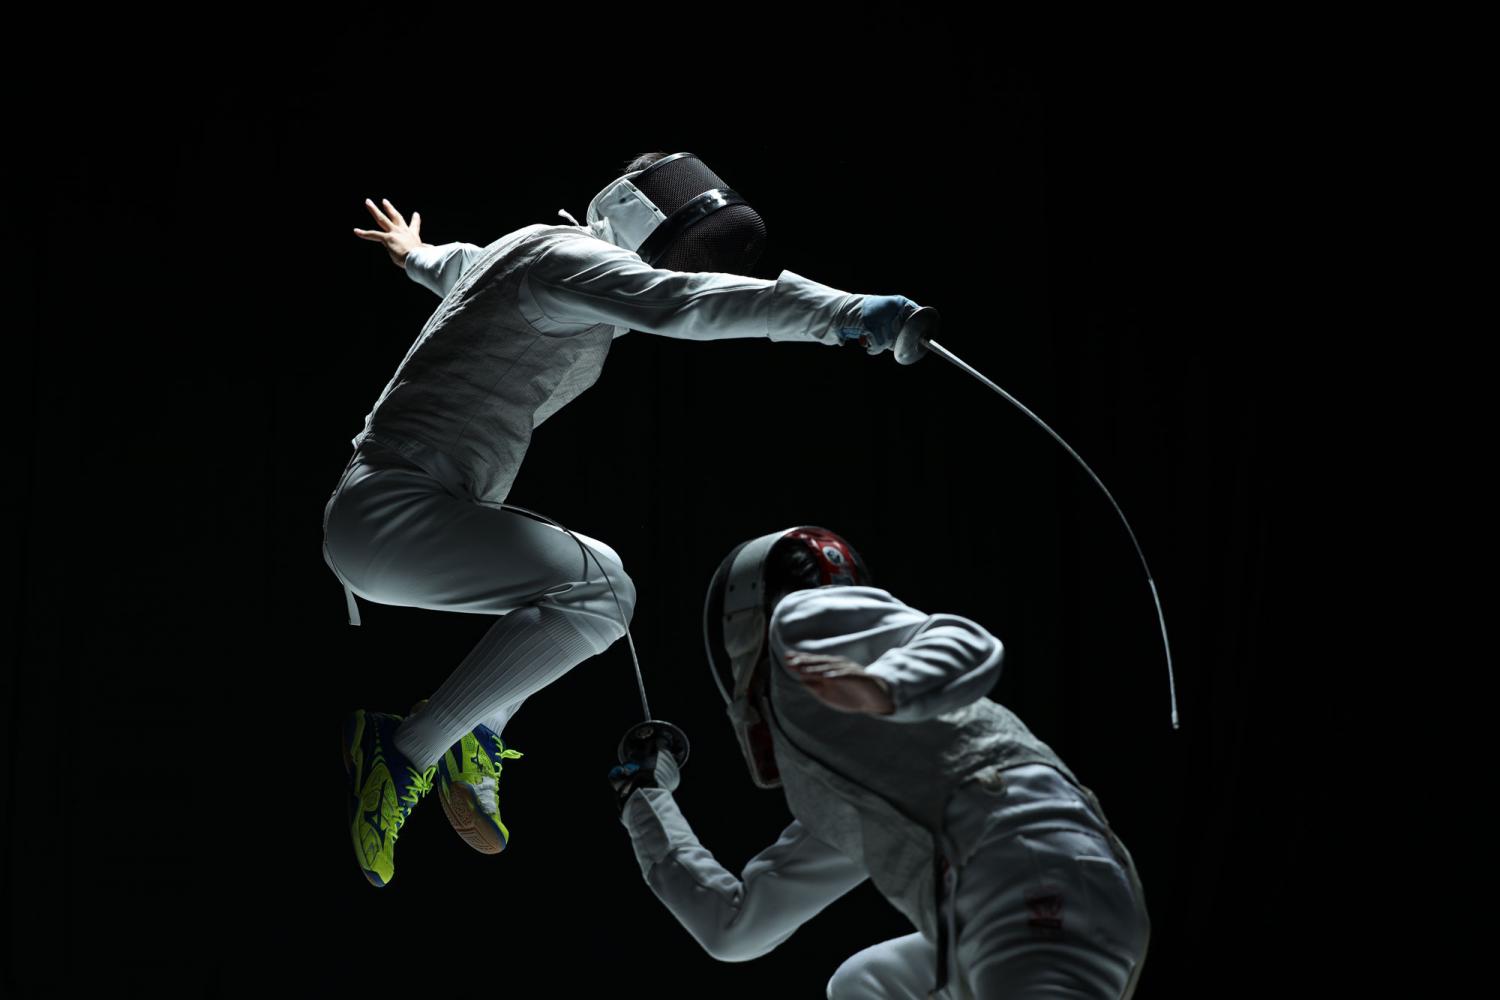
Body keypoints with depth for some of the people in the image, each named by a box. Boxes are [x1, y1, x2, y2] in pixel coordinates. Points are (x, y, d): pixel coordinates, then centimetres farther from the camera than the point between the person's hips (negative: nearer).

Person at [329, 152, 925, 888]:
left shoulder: (543, 248, 14)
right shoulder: (568, 256, -14)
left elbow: (462, 266, 37)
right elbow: (677, 301, -34)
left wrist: (416, 257, 61)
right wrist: (841, 312, -46)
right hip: (389, 515, -10)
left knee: (593, 578, 20)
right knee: (596, 592, -24)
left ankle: (472, 742, 12)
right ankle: (405, 749, -16)